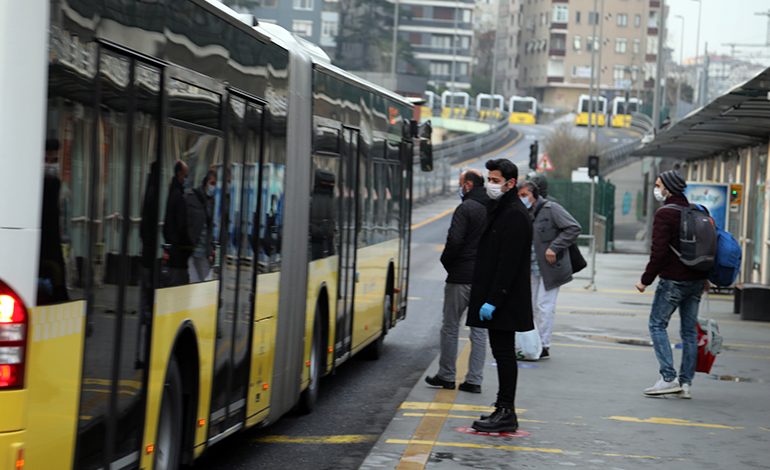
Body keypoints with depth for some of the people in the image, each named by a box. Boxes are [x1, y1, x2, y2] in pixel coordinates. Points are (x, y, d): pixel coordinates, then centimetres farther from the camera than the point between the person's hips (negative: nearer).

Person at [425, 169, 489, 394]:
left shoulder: (466, 208, -12)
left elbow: (455, 240, -19)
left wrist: (446, 262, -2)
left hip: (462, 276, -6)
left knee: (450, 327, 7)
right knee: (479, 329, 8)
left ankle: (446, 376, 13)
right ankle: (474, 380, 7)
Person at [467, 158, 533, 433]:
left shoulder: (515, 215, -15)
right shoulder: (499, 210, 17)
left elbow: (508, 263, -21)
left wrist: (493, 300, -22)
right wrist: (487, 298, 17)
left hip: (505, 301, -10)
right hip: (495, 298, 10)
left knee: (504, 353, -6)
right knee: (502, 352, 11)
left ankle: (506, 413, -3)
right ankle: (504, 411, 16)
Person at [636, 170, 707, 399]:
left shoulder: (664, 214, -12)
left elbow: (659, 252, -18)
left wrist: (646, 280, -10)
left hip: (673, 280, -7)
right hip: (697, 281, 7)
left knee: (657, 324, 2)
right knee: (689, 330, 10)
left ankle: (668, 378, -8)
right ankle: (685, 382, 10)